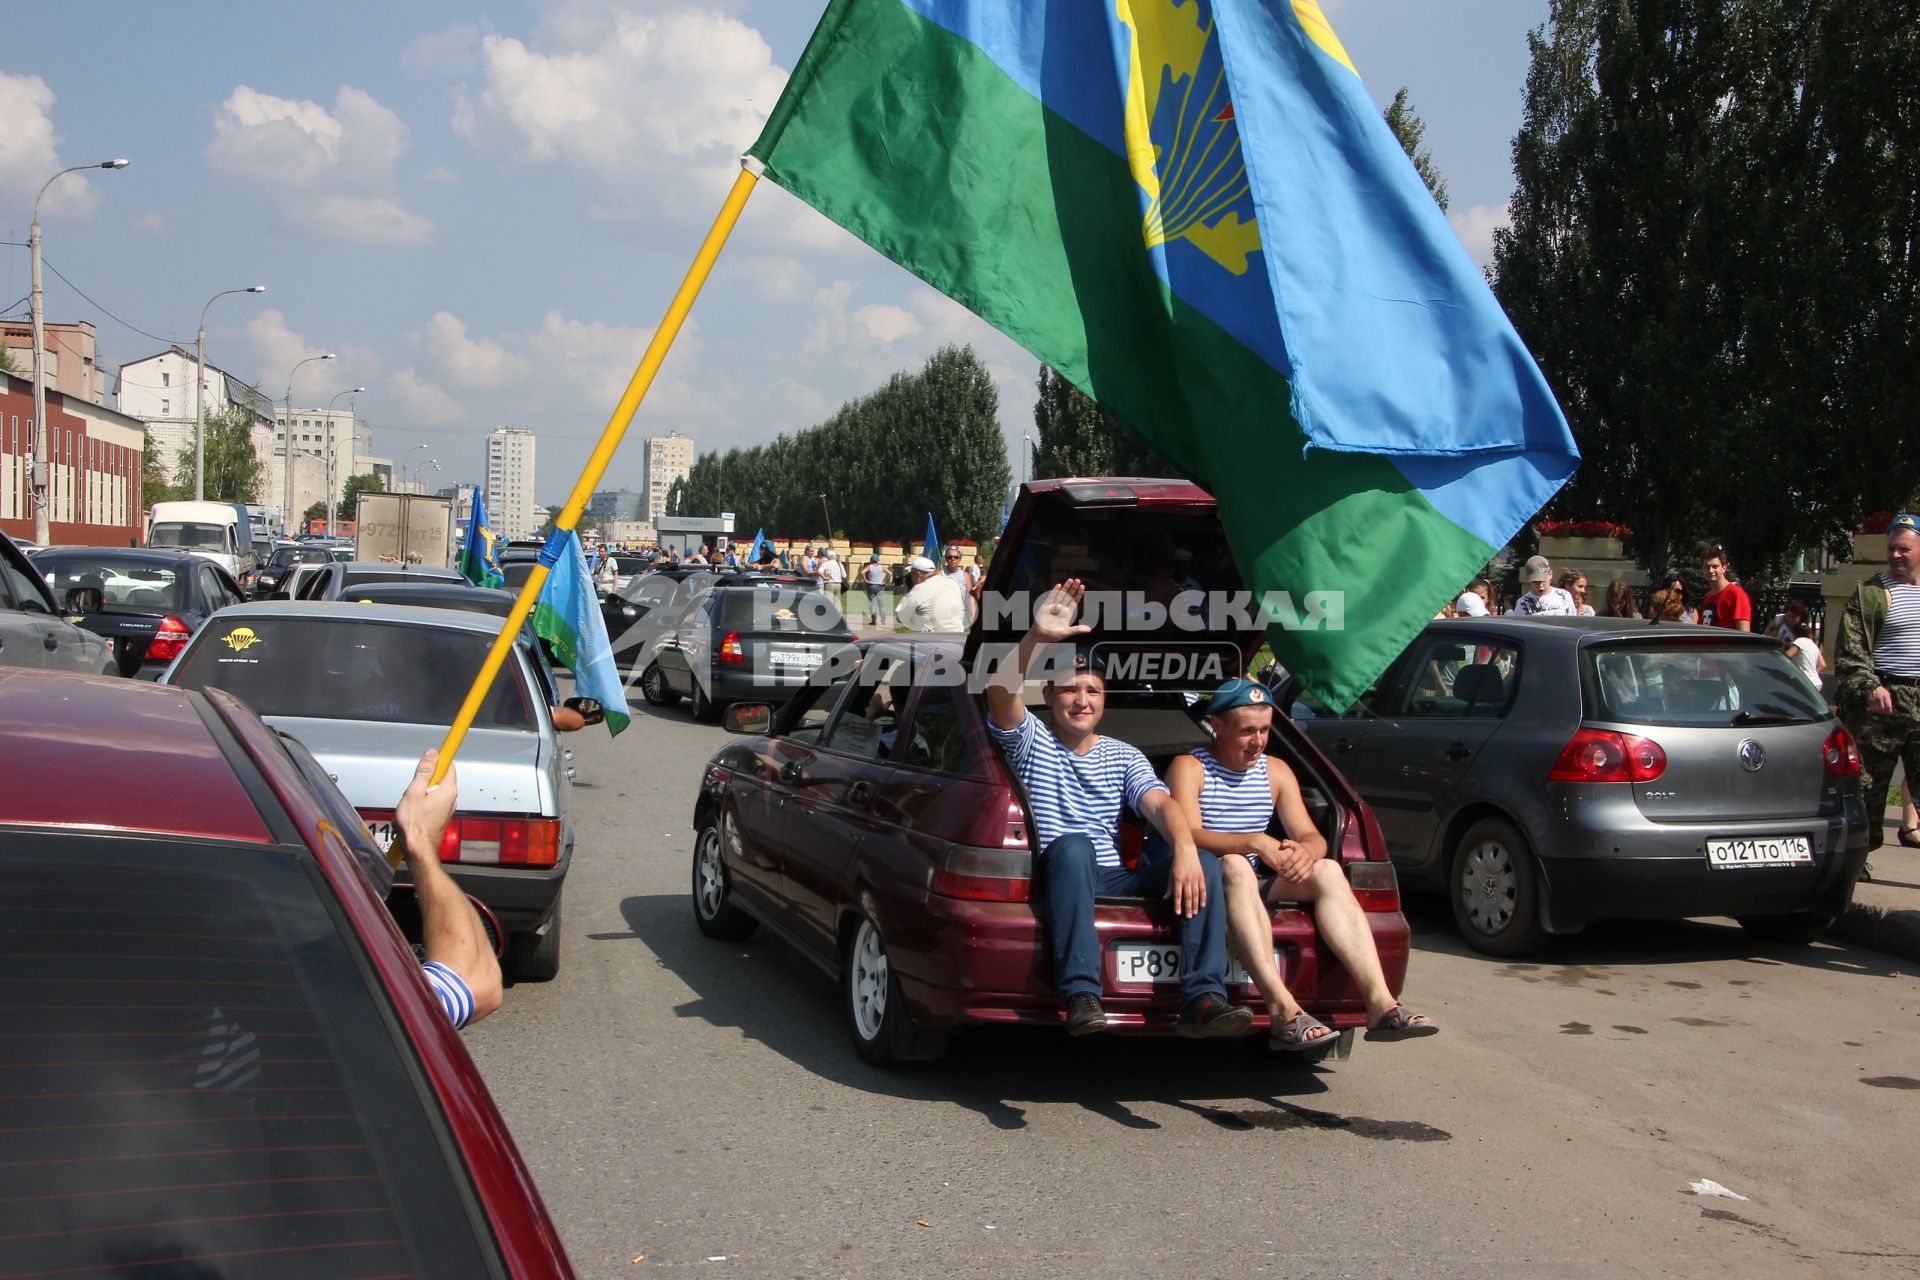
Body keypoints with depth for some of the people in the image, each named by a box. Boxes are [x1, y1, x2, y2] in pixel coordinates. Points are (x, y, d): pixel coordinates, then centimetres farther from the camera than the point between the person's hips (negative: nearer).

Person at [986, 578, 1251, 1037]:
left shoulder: (1124, 756, 18)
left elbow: (1160, 804, -2)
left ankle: (1203, 998, -30)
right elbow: (1002, 694, -15)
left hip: (1113, 879, 4)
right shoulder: (1030, 741, 7)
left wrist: (1185, 850, -25)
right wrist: (1036, 636, -32)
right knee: (1072, 845, -38)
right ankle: (1081, 995, -44)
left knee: (1204, 860, -19)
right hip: (1055, 876, -4)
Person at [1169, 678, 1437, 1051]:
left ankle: (1380, 1003, -32)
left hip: (1258, 882, 6)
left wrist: (1305, 852, -22)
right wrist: (1256, 843, -34)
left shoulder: (1276, 771, 14)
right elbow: (1188, 835, -20)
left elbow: (1312, 836, 5)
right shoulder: (1189, 768, -3)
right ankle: (1283, 1010, -50)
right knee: (1235, 866, -38)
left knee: (1328, 871, -20)